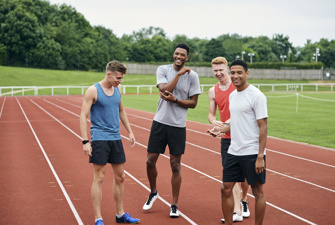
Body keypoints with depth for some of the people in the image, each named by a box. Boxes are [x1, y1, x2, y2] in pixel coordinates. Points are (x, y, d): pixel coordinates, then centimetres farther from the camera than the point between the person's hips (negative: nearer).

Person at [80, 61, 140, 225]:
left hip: (115, 138, 7)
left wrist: (129, 131, 20)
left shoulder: (118, 89, 9)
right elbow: (83, 116, -12)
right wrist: (85, 141, -18)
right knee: (99, 178, -5)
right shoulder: (93, 91, -10)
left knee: (120, 177, 10)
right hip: (99, 139, -7)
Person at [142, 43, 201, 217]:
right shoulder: (163, 70, 1)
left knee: (175, 166, 2)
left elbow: (193, 103, -1)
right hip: (160, 122, 1)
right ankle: (153, 193, 30)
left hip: (178, 125, -1)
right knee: (150, 161, 4)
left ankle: (174, 205, 13)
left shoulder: (192, 76, -1)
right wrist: (179, 74, -16)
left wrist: (175, 100, -15)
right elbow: (164, 90, -15)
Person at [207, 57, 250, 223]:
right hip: (226, 138, 3)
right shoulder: (213, 91, 8)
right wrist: (213, 122, -12)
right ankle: (237, 211, -7)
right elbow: (211, 113, 11)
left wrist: (231, 122, -22)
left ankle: (243, 201, 33)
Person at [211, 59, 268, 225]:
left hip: (252, 153, -7)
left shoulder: (256, 96, -11)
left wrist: (260, 156, -19)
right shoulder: (232, 96, 12)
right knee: (226, 189, 7)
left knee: (258, 192, 3)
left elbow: (263, 127, -14)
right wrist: (221, 129, 6)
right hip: (233, 151, 8)